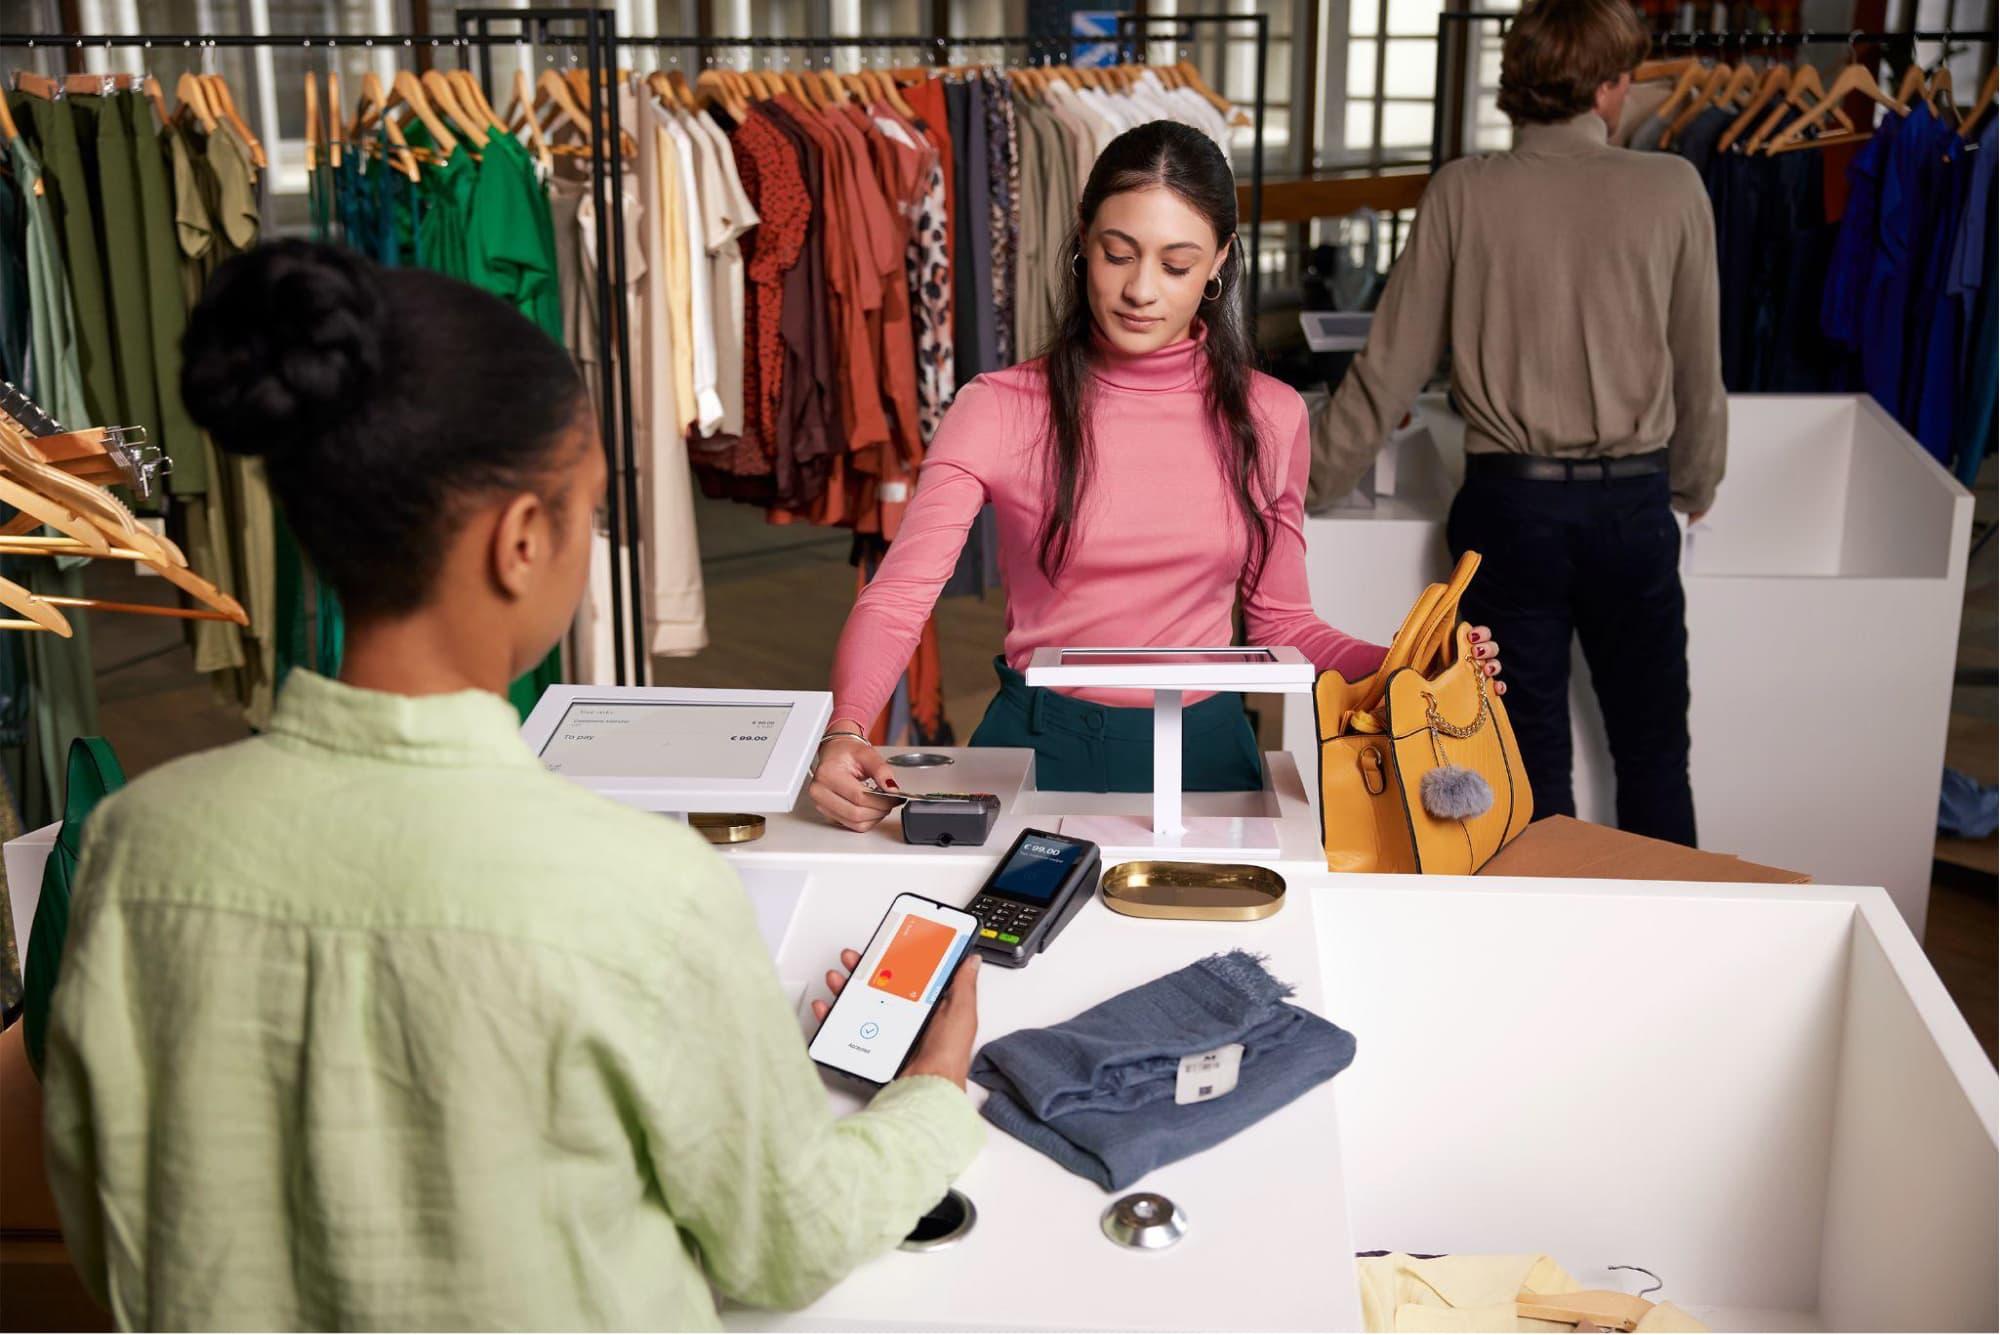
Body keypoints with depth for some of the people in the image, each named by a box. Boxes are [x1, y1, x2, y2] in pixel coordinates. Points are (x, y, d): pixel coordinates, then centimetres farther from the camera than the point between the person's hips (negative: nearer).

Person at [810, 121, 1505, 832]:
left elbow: (1280, 619, 13)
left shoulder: (1268, 418, 5)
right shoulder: (1000, 411, -4)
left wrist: (1402, 667, -6)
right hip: (1041, 746, -1)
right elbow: (896, 599, -11)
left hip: (1205, 752, 2)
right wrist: (844, 736, -29)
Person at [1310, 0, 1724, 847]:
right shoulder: (1672, 190, -4)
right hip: (1631, 502, 1)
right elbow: (1699, 367, 4)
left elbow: (1392, 362, -3)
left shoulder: (1464, 192, -5)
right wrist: (1695, 487, 21)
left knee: (1532, 755, 9)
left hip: (1510, 500, 0)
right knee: (1654, 752, 15)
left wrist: (1315, 480, 9)